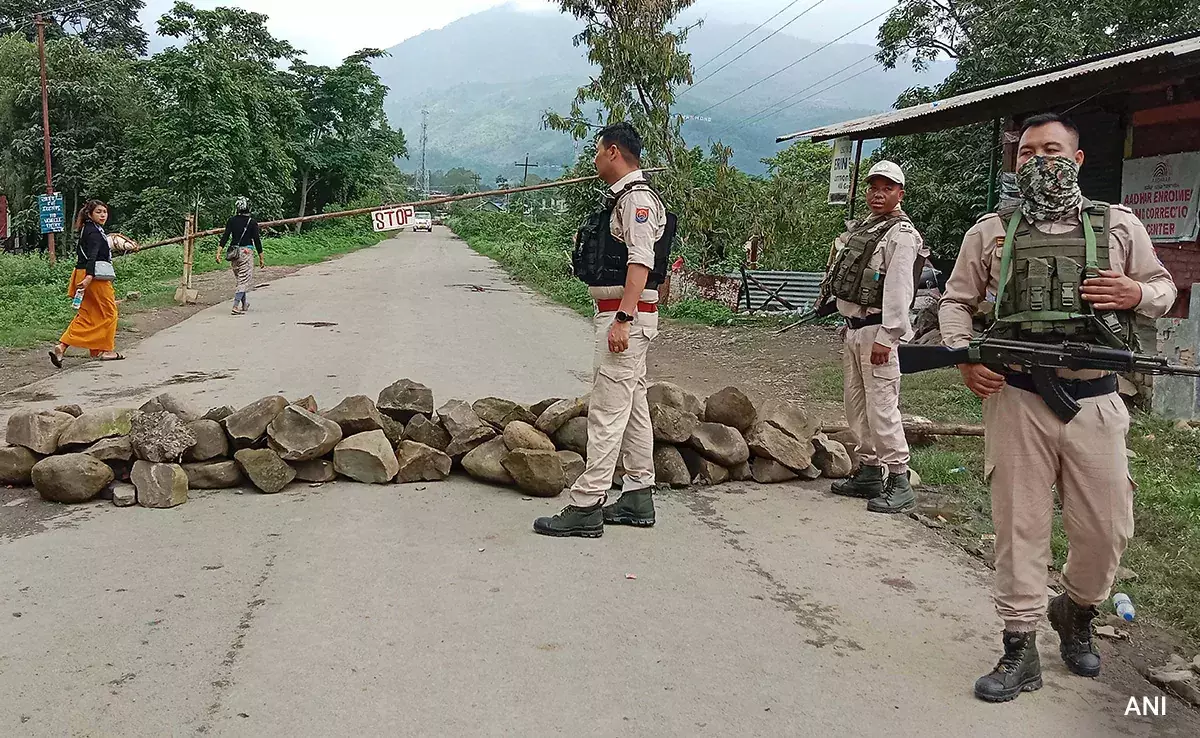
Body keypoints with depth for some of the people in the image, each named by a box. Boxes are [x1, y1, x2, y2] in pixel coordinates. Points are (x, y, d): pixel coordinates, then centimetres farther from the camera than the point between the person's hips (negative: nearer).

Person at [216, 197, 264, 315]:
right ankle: (236, 306, -17)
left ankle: (245, 304, 30)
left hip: (233, 252, 5)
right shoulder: (252, 222, -6)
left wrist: (218, 252, -3)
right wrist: (261, 259, 0)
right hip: (246, 252, -5)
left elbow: (225, 237, -2)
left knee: (240, 279, 19)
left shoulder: (232, 220, 5)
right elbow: (257, 240, -5)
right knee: (244, 280, -4)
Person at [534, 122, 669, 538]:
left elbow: (641, 262, -24)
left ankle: (586, 506, -8)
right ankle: (638, 497, 21)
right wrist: (587, 246, 14)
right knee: (633, 406, 13)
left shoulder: (636, 198, -14)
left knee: (607, 411, -10)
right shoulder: (622, 197, 19)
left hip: (627, 314, -11)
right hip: (621, 313, 11)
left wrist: (622, 319, -29)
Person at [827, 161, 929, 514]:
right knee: (855, 403, 13)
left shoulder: (902, 235, -11)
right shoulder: (863, 228, 18)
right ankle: (869, 473, 23)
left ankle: (899, 482, -4)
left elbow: (898, 289, -19)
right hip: (853, 326, 10)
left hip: (878, 330, -10)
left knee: (881, 406, -10)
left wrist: (886, 338, -24)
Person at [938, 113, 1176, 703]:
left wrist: (1137, 293, -8)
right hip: (1016, 399, -1)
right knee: (1019, 526, 3)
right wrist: (964, 358, -6)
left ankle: (1076, 611, 37)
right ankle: (1020, 651, 14)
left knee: (1106, 528, 7)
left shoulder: (1120, 225, 7)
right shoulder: (991, 231, 6)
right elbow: (956, 302, 12)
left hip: (1095, 402, 1)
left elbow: (1164, 289, 16)